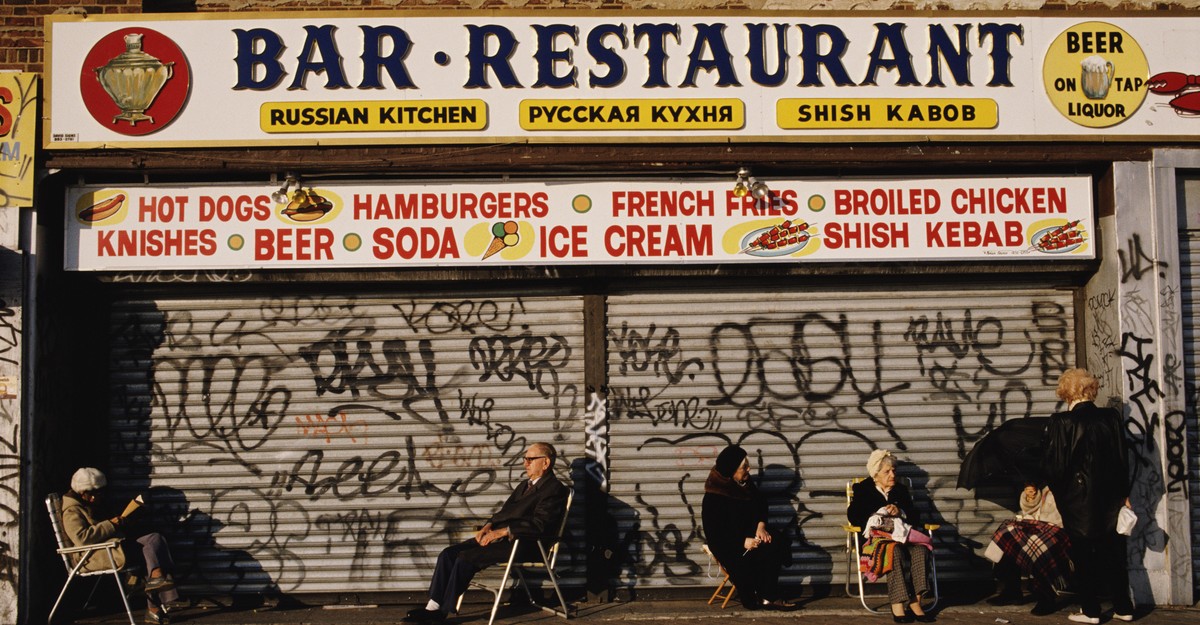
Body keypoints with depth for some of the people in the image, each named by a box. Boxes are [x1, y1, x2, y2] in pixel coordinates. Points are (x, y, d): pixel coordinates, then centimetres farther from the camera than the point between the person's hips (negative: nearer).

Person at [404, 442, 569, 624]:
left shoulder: (555, 489, -6)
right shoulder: (524, 485, 24)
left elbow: (538, 524, -19)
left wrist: (501, 532, -21)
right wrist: (488, 526, 3)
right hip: (498, 535, 9)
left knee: (465, 558, -24)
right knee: (448, 554, -9)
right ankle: (433, 607, -12)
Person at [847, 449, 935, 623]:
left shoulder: (901, 490, 23)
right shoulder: (862, 489, 13)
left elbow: (915, 518, 16)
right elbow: (854, 517, -1)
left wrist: (900, 512, -4)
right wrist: (879, 517, -11)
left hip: (901, 535, 4)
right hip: (875, 537, -4)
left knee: (920, 549, -31)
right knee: (895, 550, -39)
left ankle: (915, 602, -37)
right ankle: (898, 604, -44)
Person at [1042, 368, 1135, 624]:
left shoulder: (1061, 422, -16)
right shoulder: (1111, 417, -3)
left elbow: (1055, 466, -13)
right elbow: (1123, 459, 3)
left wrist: (1058, 491, 6)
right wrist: (1123, 494, 14)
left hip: (1079, 500, -4)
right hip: (1110, 498, 4)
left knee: (1084, 556, 6)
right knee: (1113, 553, 14)